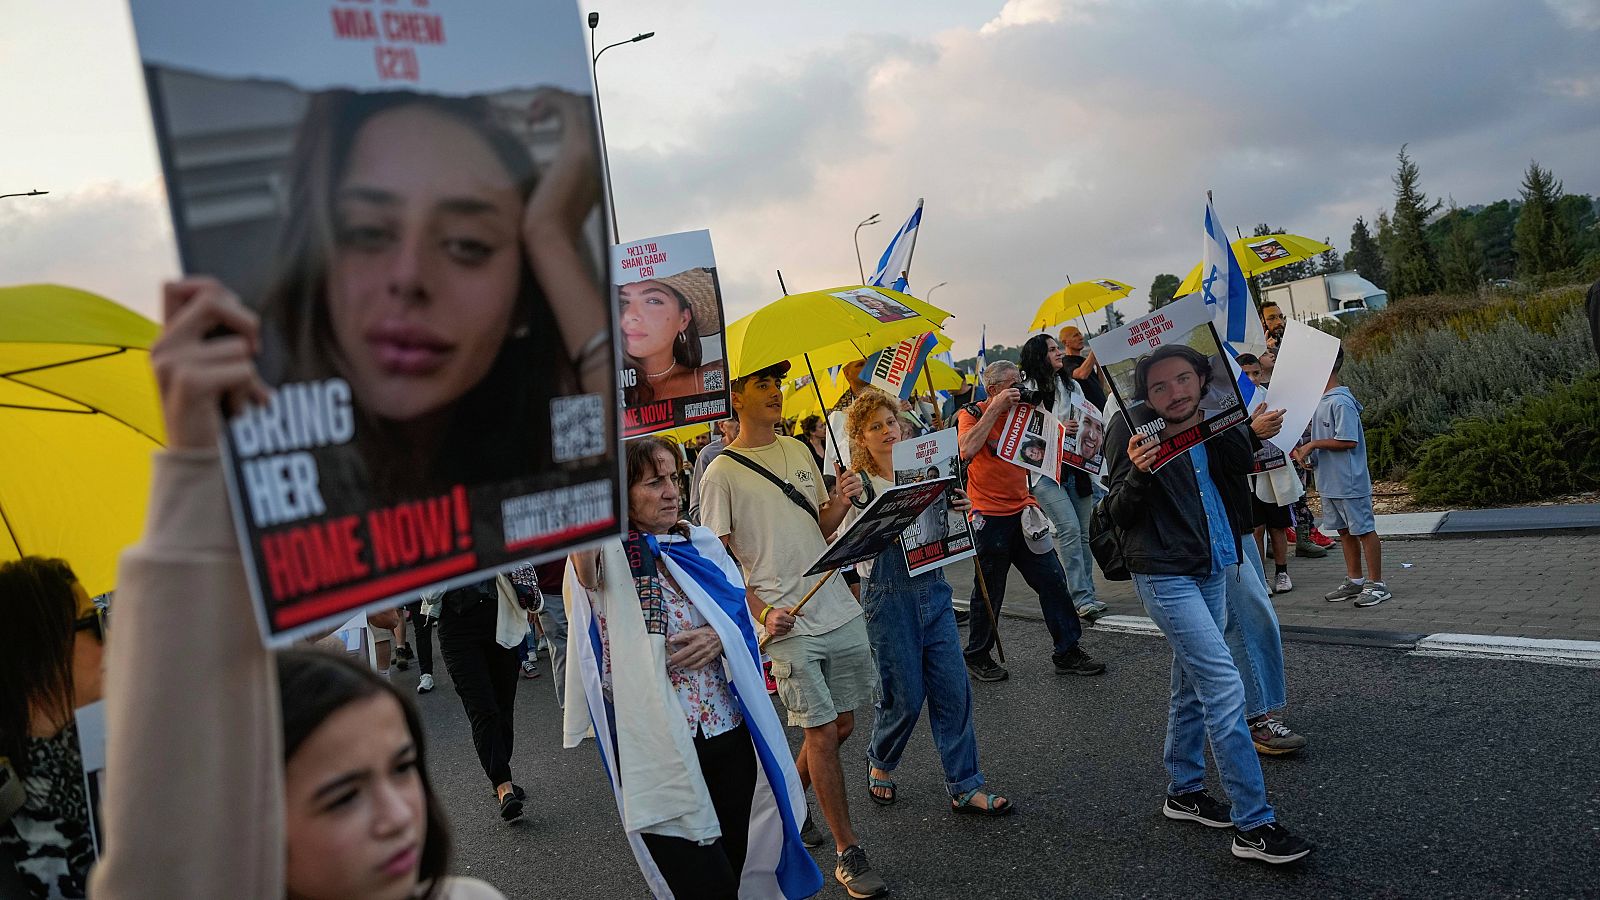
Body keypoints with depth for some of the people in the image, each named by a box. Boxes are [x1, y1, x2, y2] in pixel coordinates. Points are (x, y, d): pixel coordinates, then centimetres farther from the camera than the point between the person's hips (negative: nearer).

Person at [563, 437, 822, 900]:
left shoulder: (703, 544, 8)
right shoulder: (607, 559, -8)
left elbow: (745, 621, 14)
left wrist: (721, 637, -8)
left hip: (729, 733, 5)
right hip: (660, 750, -5)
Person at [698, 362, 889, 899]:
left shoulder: (798, 451, 12)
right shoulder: (722, 473, -6)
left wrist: (839, 503, -3)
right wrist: (763, 613, -17)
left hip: (839, 610, 6)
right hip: (789, 623, -6)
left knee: (840, 727, 13)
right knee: (822, 734, -3)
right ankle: (848, 854, 12)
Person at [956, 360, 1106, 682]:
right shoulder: (972, 414, -7)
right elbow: (968, 449, -28)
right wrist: (995, 408, -23)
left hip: (1022, 510, 6)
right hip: (990, 516, -6)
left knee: (1053, 579, 4)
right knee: (989, 591, 4)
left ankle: (1067, 651, 15)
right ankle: (977, 656, 21)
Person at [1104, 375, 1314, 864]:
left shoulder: (1206, 421, 10)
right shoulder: (1131, 424, -11)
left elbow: (1239, 468, 17)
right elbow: (1119, 512, -12)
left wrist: (1251, 431, 1)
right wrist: (1138, 473, -31)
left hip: (1213, 569, 8)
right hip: (1166, 575, -8)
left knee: (1193, 682, 16)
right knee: (1225, 687, -12)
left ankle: (1183, 790, 32)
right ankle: (1253, 824, -6)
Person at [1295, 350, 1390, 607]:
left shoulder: (1340, 402, -19)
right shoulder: (1320, 400, 10)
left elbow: (1348, 441, -23)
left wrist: (1313, 444, -18)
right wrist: (1306, 452, 3)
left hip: (1349, 482, -10)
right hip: (1329, 481, 10)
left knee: (1364, 530, 0)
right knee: (1344, 531, 16)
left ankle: (1376, 584, 8)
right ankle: (1355, 581, 27)